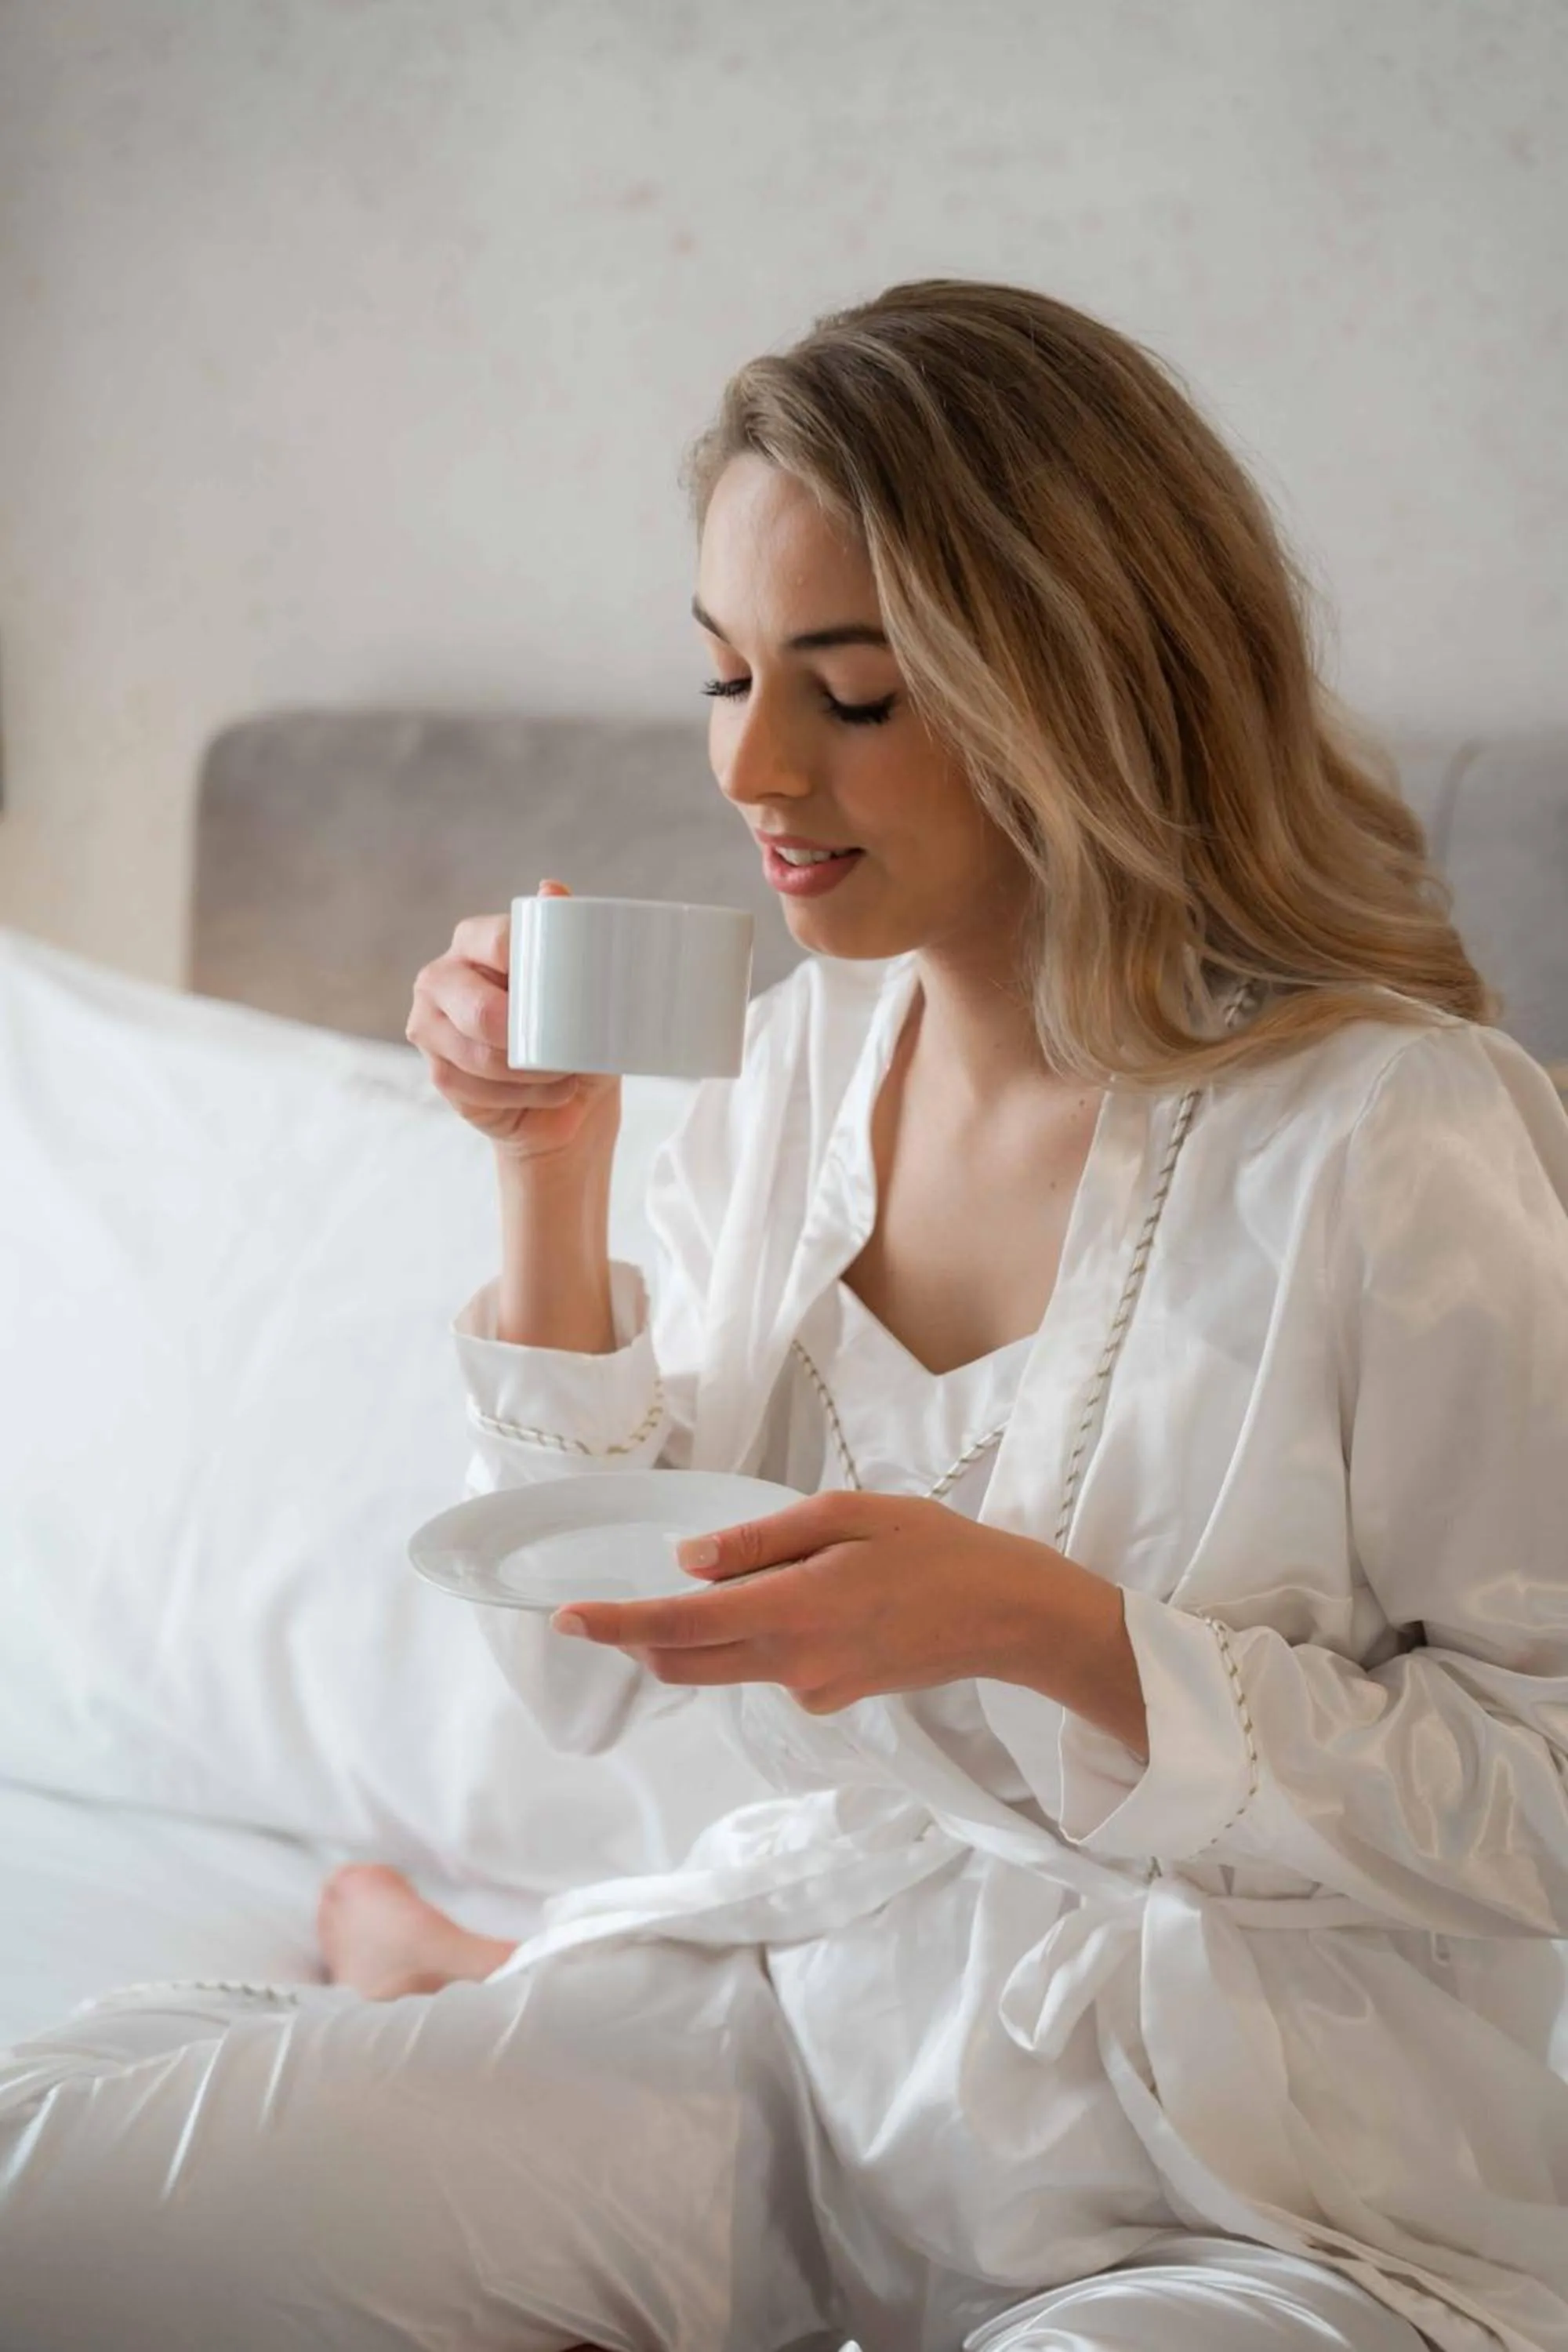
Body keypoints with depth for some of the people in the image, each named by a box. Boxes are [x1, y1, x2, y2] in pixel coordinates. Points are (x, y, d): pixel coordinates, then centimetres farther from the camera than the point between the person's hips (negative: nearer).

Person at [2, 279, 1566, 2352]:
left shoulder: (1398, 1134, -18)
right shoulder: (805, 1053, 3)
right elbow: (588, 1673, 6)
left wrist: (1041, 1622, -25)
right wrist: (554, 1174, -7)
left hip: (1262, 2173, -4)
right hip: (812, 1987, 5)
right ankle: (462, 1985, 14)